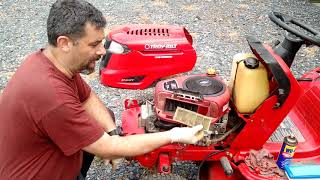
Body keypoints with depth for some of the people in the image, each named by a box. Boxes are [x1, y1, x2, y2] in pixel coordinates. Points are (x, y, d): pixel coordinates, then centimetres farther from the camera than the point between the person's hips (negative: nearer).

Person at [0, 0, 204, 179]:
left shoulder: (52, 59, -9)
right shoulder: (50, 95, -36)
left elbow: (88, 98, 5)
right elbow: (109, 150, -27)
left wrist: (113, 133, -11)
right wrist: (173, 136, -20)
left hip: (47, 157, 8)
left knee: (105, 116, 11)